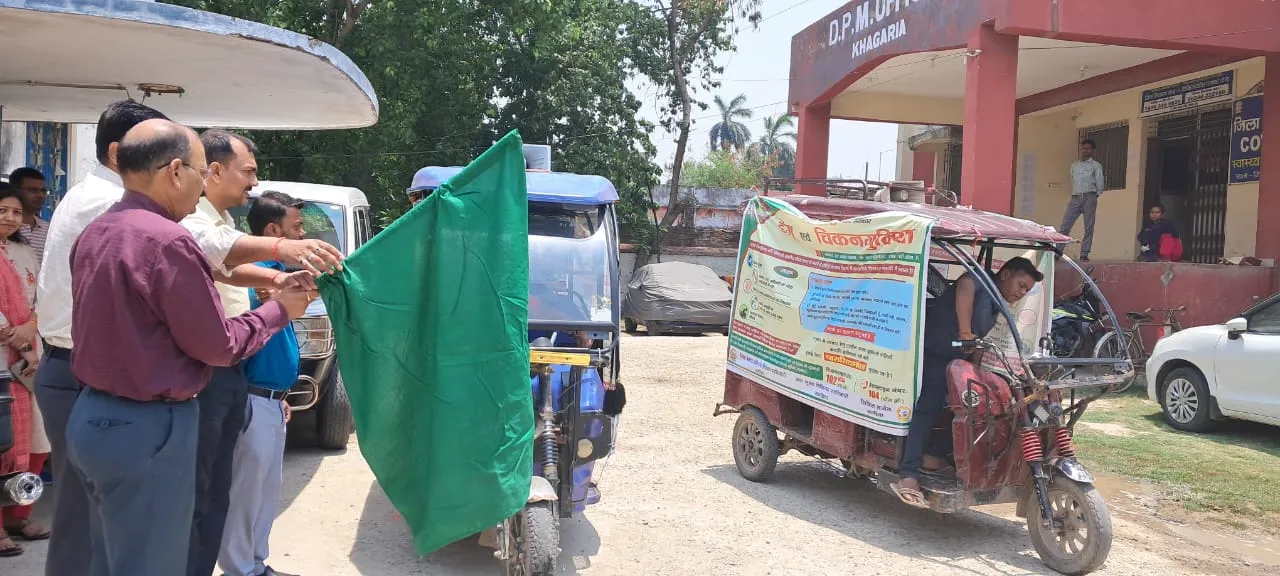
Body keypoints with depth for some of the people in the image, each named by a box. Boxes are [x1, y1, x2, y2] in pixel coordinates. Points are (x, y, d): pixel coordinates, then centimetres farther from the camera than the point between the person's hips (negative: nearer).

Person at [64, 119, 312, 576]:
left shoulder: (93, 234, 6)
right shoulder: (168, 241, -21)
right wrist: (279, 310, 1)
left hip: (92, 416, 9)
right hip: (146, 430, -9)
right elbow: (218, 346, -14)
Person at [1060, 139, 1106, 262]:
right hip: (1075, 198, 3)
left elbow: (1100, 183, 6)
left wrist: (1096, 195, 5)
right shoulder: (1074, 165, 20)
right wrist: (1073, 194, 9)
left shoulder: (1096, 165, 9)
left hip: (1089, 197, -3)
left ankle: (1084, 254, -4)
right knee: (1065, 226, -6)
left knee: (1088, 227, -4)